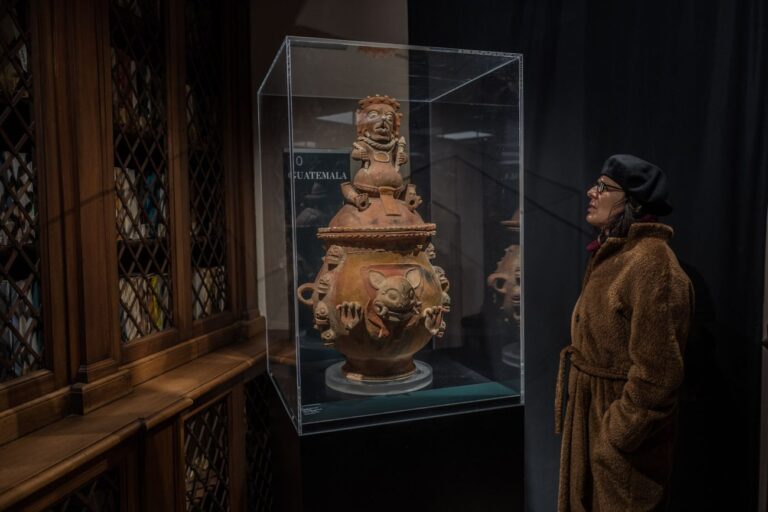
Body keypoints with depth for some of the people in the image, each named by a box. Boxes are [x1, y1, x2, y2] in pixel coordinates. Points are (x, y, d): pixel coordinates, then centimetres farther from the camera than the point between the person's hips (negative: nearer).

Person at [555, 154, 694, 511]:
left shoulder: (651, 264, -21)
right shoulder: (612, 256, 9)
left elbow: (656, 374, -24)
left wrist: (616, 438, -18)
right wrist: (570, 416, 14)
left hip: (623, 443, -9)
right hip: (590, 416, 9)